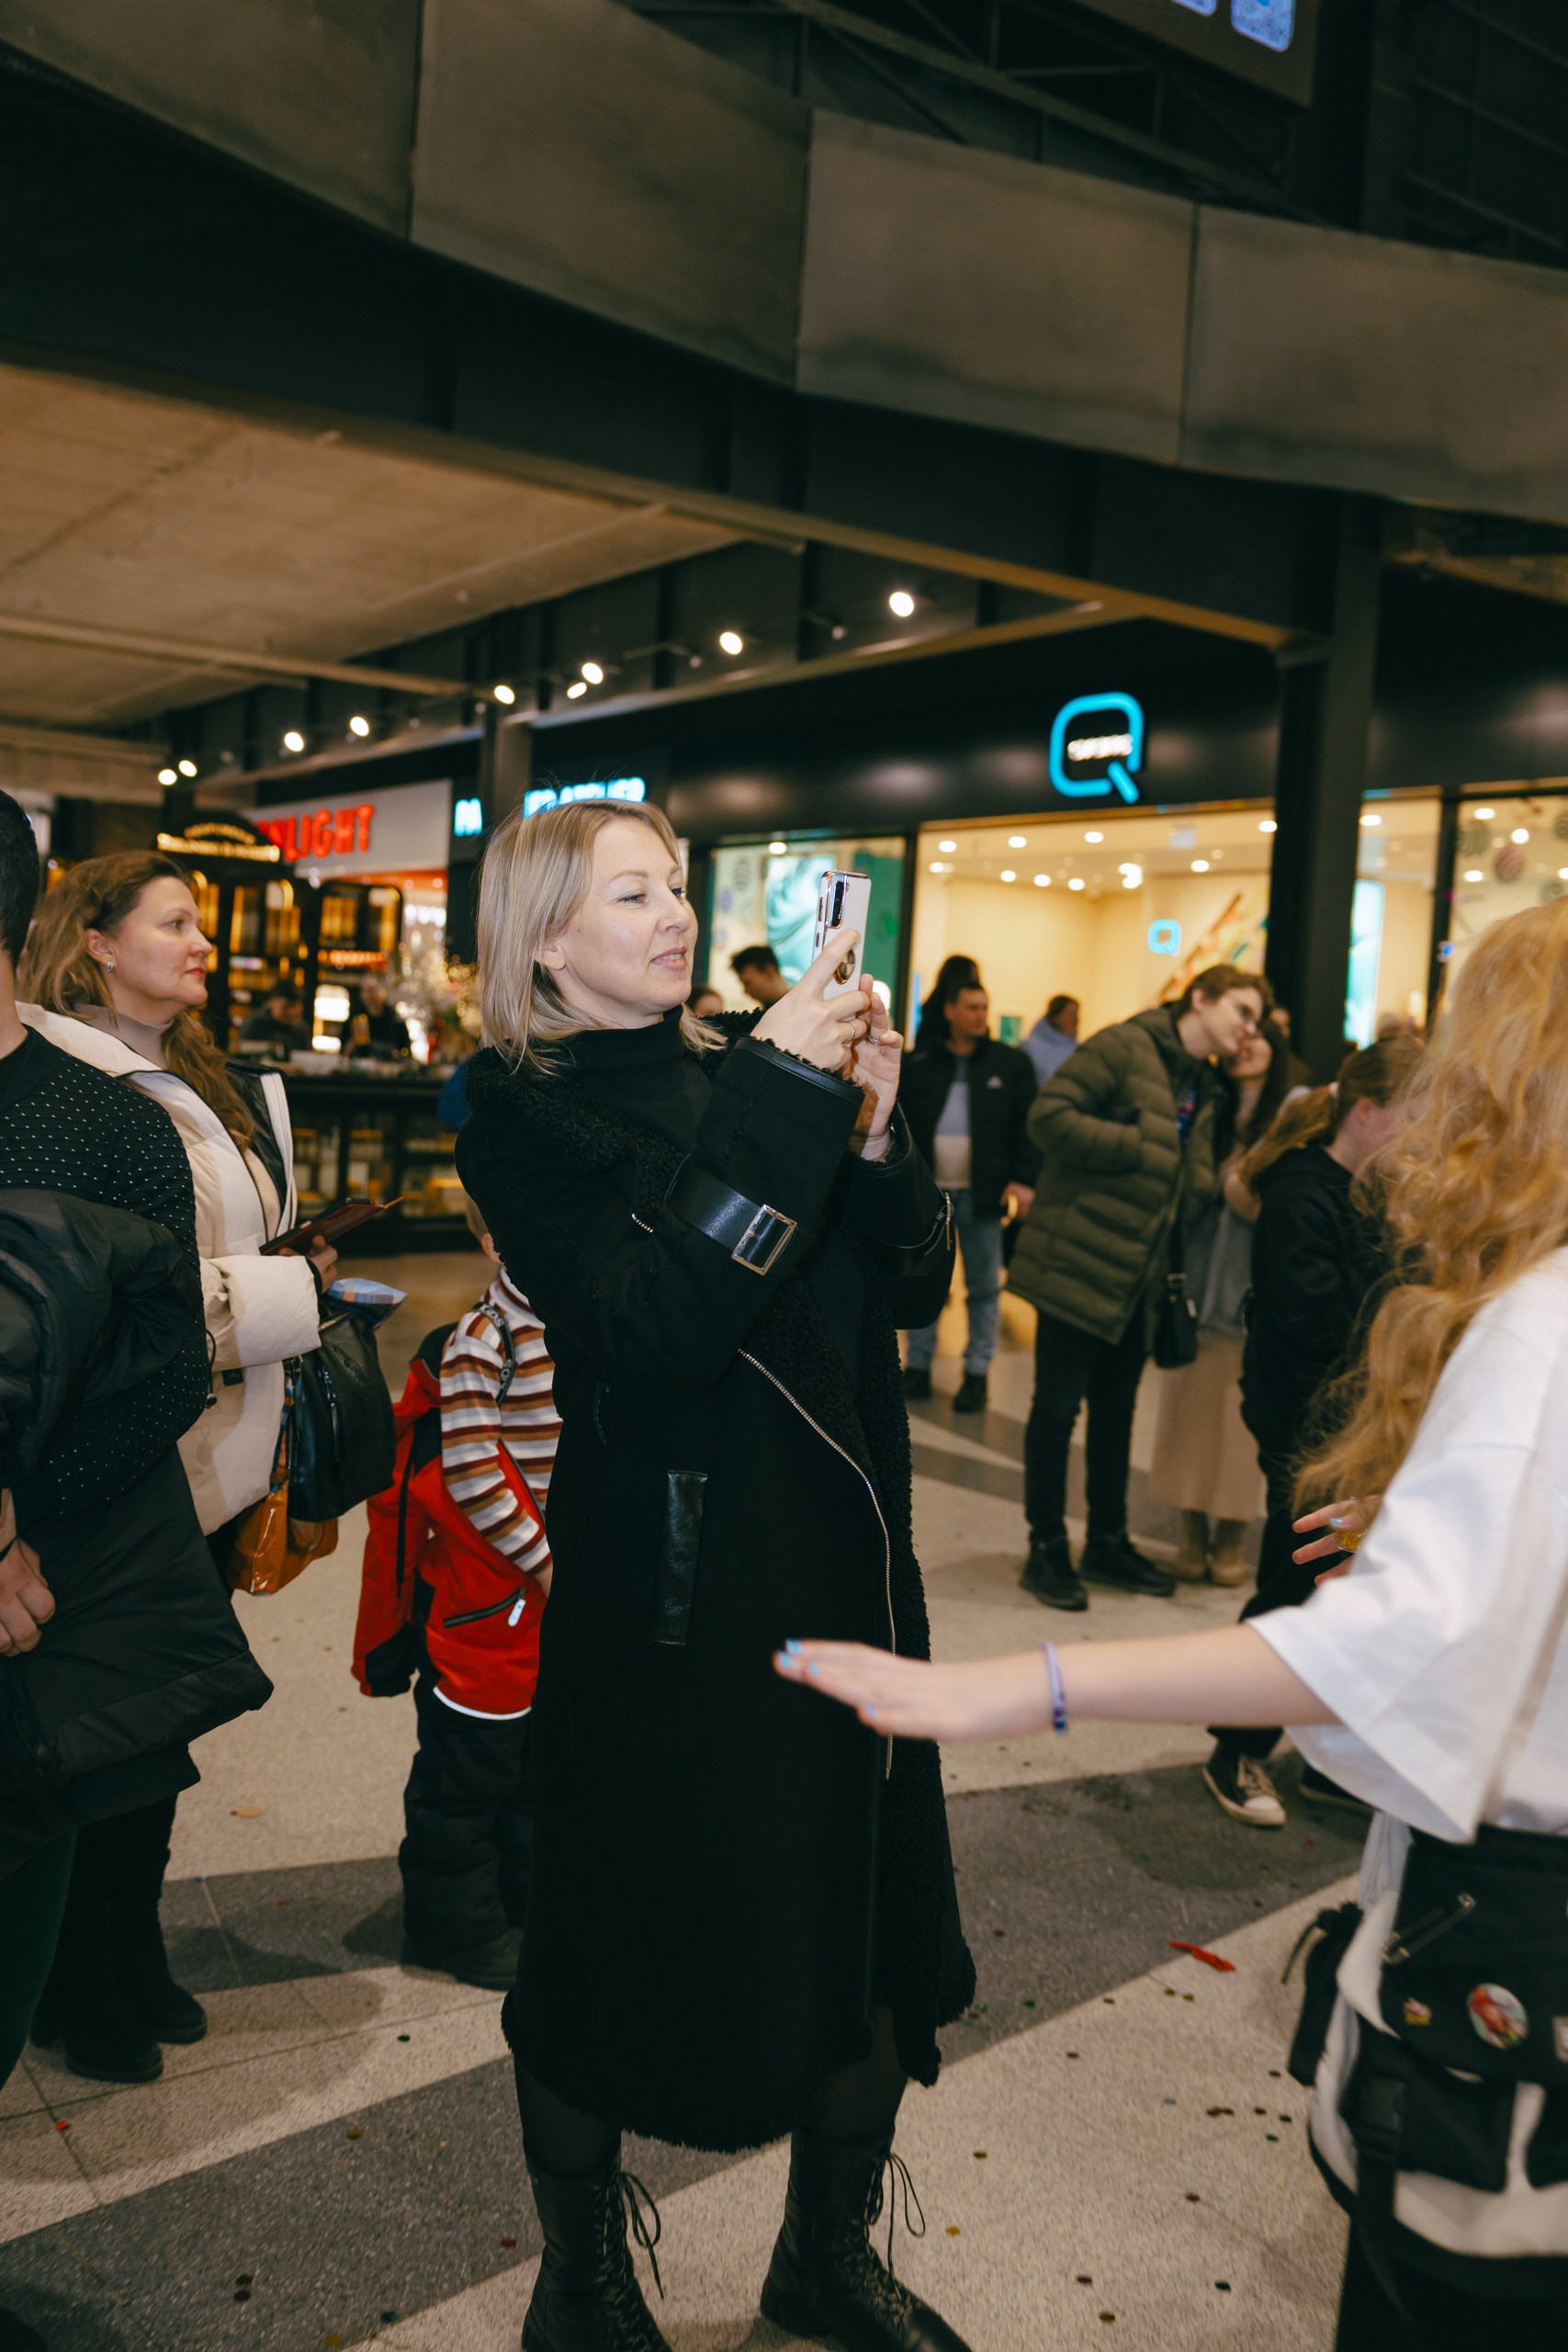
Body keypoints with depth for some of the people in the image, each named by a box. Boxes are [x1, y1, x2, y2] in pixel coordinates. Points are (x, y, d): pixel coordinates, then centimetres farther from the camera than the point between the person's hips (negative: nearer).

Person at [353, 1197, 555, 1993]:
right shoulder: (479, 1340, -18)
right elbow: (470, 1470, -21)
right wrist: (539, 1556, -17)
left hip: (568, 1580, 7)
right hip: (487, 1586, -7)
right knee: (471, 1758, 6)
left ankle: (529, 1887, 38)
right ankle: (457, 1921, 22)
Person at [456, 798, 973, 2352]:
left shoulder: (746, 1058, 6)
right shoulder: (520, 1116, -7)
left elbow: (913, 1286, 4)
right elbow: (651, 1329, -23)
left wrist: (869, 1124, -11)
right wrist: (777, 1103, -23)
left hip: (843, 1558, 5)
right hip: (663, 1594, -5)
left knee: (874, 1911, 15)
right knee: (618, 1933, 10)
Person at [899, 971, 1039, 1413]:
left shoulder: (1011, 1063, 2)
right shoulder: (919, 1064, 4)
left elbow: (1028, 1126, -1)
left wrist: (1023, 1179, -9)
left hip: (980, 1193, -1)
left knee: (984, 1288, 5)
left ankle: (976, 1373, 14)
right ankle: (917, 1366, 20)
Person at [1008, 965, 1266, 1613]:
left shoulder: (1211, 1091, 15)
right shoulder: (1124, 1048, -9)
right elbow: (1049, 1116, -18)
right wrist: (1141, 1149, -17)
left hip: (1141, 1276, 8)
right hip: (1080, 1264, -8)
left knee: (1117, 1409, 16)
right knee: (1057, 1406, 0)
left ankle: (1107, 1541, 28)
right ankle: (1047, 1548, 11)